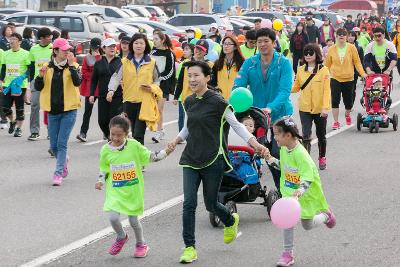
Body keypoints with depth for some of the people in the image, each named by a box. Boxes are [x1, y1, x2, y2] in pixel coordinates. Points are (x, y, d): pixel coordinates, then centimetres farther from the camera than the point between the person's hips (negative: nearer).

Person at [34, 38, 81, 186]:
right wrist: (41, 75, -14)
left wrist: (71, 64, -23)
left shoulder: (73, 66, -2)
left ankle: (58, 173, -6)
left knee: (62, 143, -9)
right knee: (54, 145, 8)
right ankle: (64, 162, 36)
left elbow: (77, 82, -20)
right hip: (53, 110, 3)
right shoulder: (47, 67, 4)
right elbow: (38, 87, 3)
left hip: (69, 110, -3)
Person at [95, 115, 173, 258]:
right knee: (113, 217, -14)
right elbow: (104, 169, 9)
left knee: (133, 220, 6)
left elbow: (149, 156, 3)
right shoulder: (106, 150, -4)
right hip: (115, 191, 1)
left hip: (133, 191, -1)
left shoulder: (134, 145, -8)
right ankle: (121, 237, 20)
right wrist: (101, 181, -7)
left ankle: (141, 244, 34)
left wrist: (165, 152, -8)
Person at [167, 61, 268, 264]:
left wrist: (256, 144, -15)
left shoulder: (217, 102, -11)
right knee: (189, 203, -4)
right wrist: (176, 141, 9)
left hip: (213, 160, -5)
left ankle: (231, 221, 40)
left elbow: (236, 125, -6)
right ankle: (189, 247, 3)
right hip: (191, 159, 5)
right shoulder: (189, 102, 8)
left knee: (210, 204, 6)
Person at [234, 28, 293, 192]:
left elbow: (285, 90, -20)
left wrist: (271, 108, -36)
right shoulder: (250, 63, 0)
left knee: (277, 153, -13)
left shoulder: (283, 63, -9)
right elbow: (238, 85, -9)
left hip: (279, 114, -4)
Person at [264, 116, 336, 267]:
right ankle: (288, 253, 1)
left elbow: (308, 177, -32)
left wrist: (300, 191, -47)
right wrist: (271, 160, 2)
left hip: (307, 193, -6)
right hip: (290, 192, 6)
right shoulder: (283, 149, -4)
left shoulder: (300, 154, -30)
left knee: (307, 225, 8)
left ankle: (326, 215, 40)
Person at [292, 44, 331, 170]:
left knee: (321, 135, 15)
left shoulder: (324, 70, -8)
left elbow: (327, 90, -11)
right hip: (305, 109, 1)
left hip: (320, 109, -1)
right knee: (306, 135, -10)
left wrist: (325, 107, -20)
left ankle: (322, 158, 36)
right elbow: (296, 88, 7)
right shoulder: (301, 70, 2)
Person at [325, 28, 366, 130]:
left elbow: (357, 62, -2)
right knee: (335, 100, -9)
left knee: (348, 101, 10)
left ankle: (347, 115, 42)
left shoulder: (351, 48, -4)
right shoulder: (332, 49, -1)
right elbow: (327, 64, 7)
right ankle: (336, 122, 0)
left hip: (348, 78, 0)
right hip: (335, 78, 0)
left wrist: (362, 73, -11)